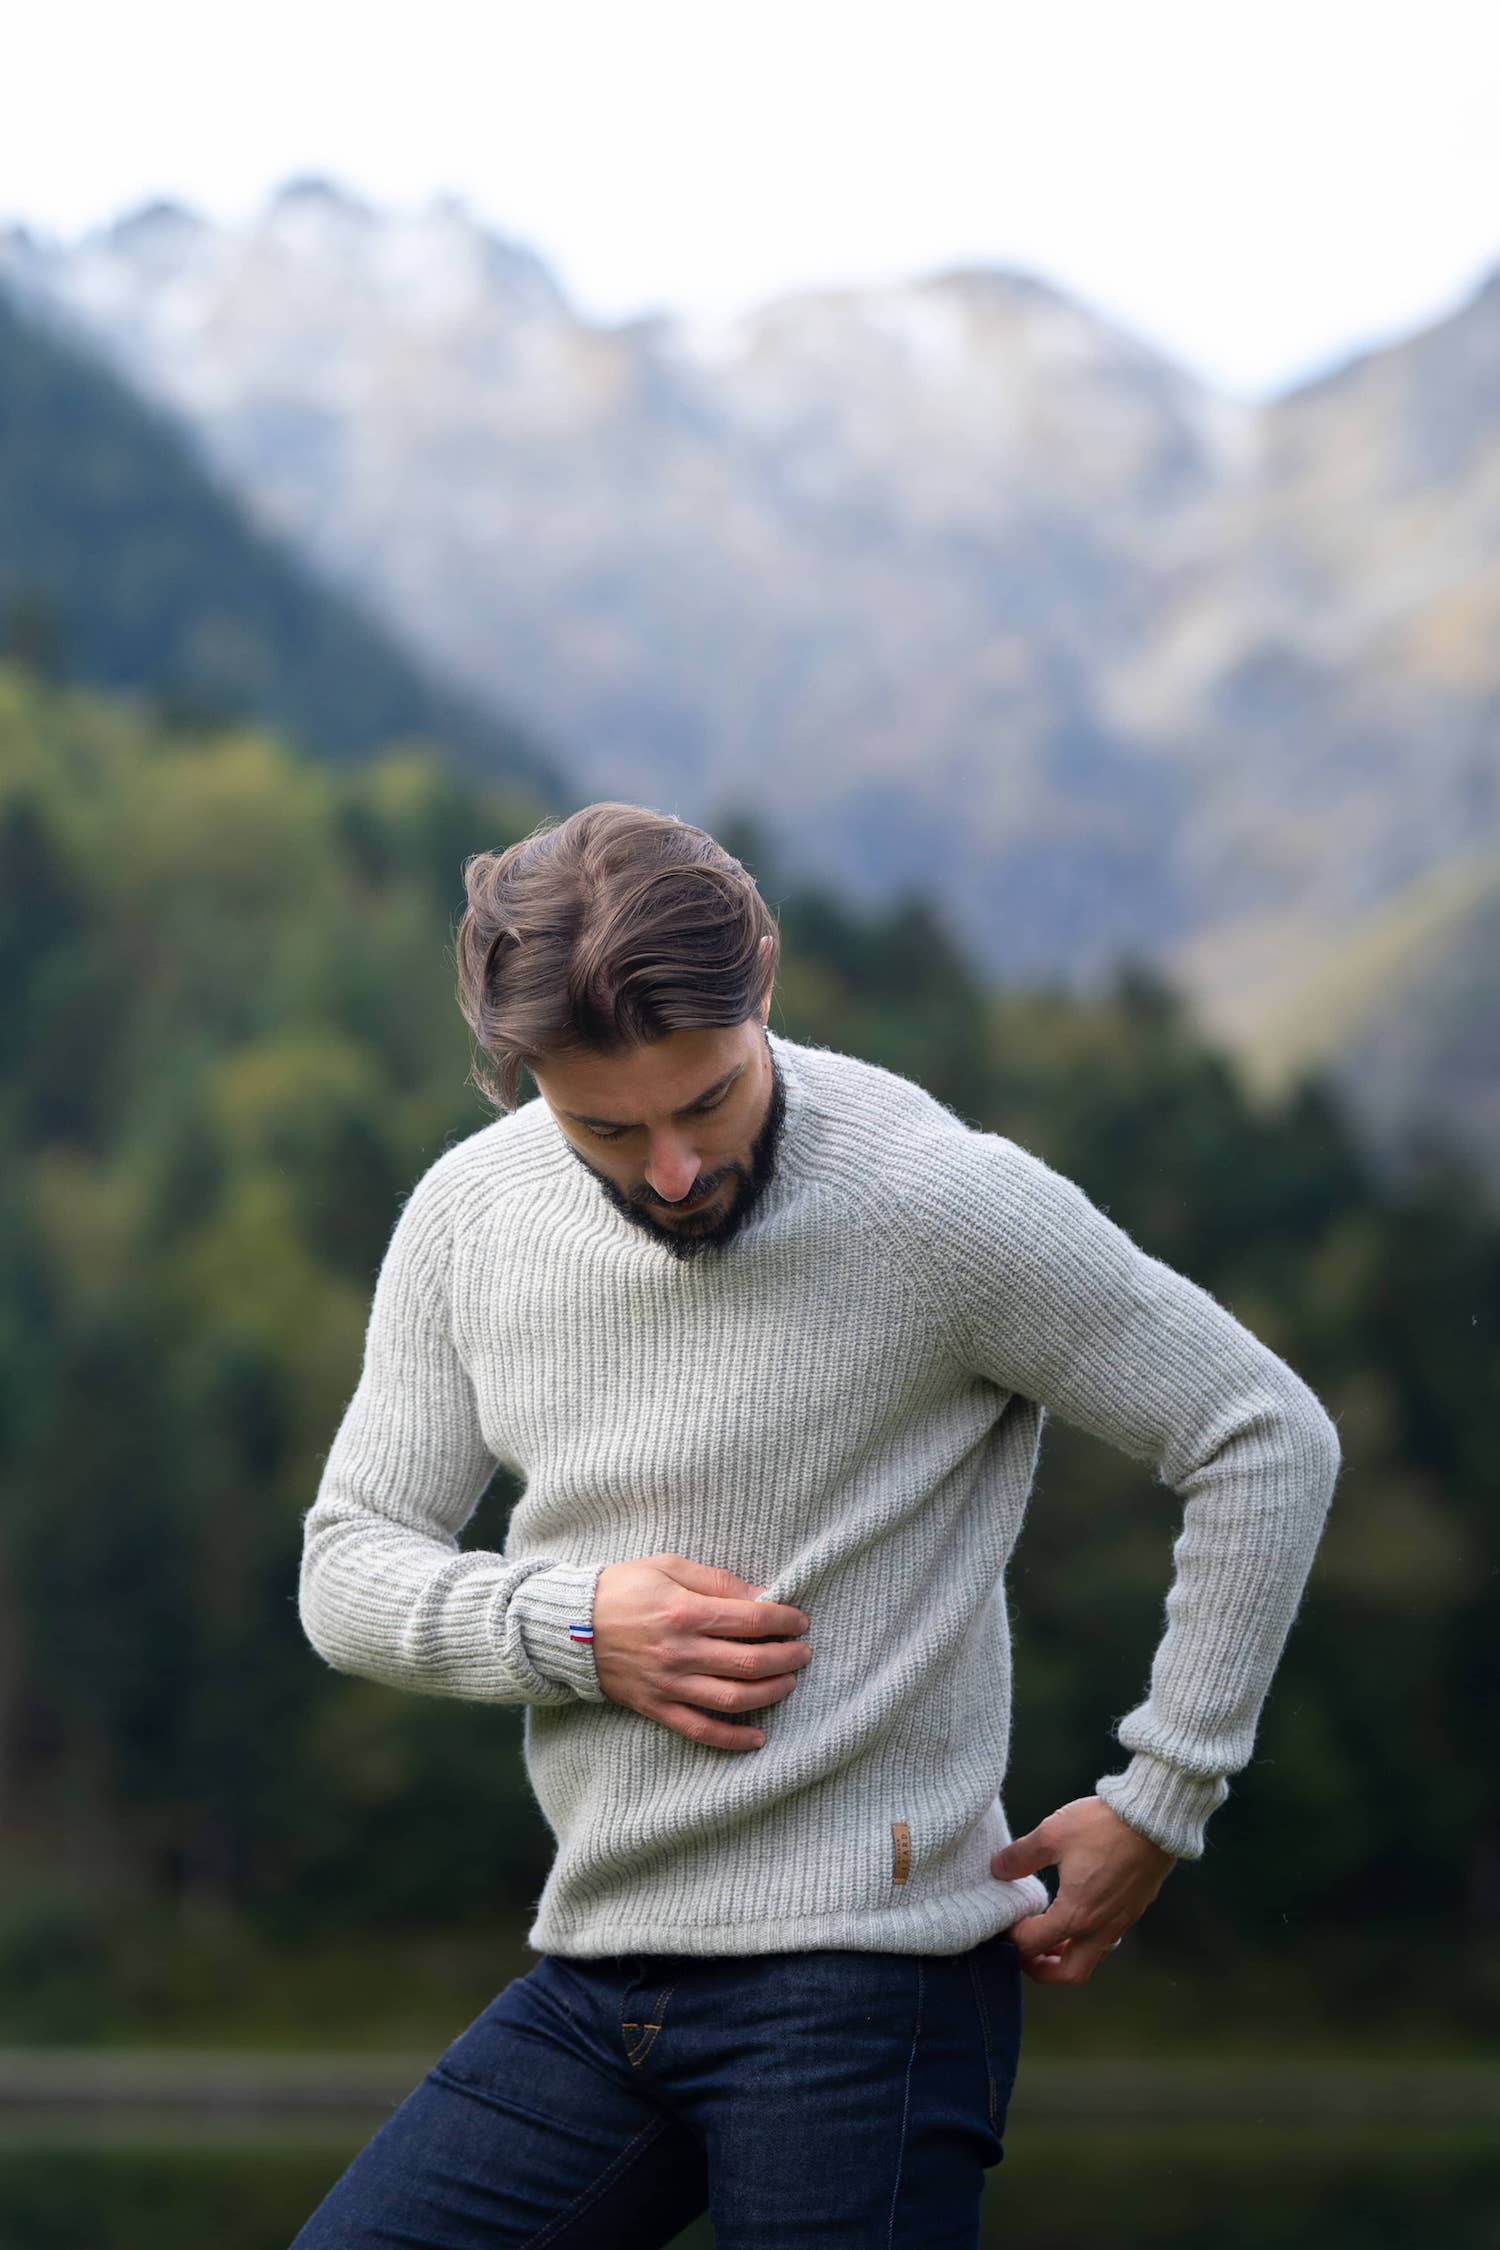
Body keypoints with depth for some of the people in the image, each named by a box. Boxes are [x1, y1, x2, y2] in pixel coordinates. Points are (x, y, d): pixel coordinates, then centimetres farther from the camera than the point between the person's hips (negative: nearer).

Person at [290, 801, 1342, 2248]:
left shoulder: (943, 1202, -12)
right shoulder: (468, 1214, 4)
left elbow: (1269, 1442, -7)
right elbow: (348, 1568, 9)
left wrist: (1157, 1801, -7)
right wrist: (569, 1626, -11)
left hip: (862, 1979, -5)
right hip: (589, 1986, 6)